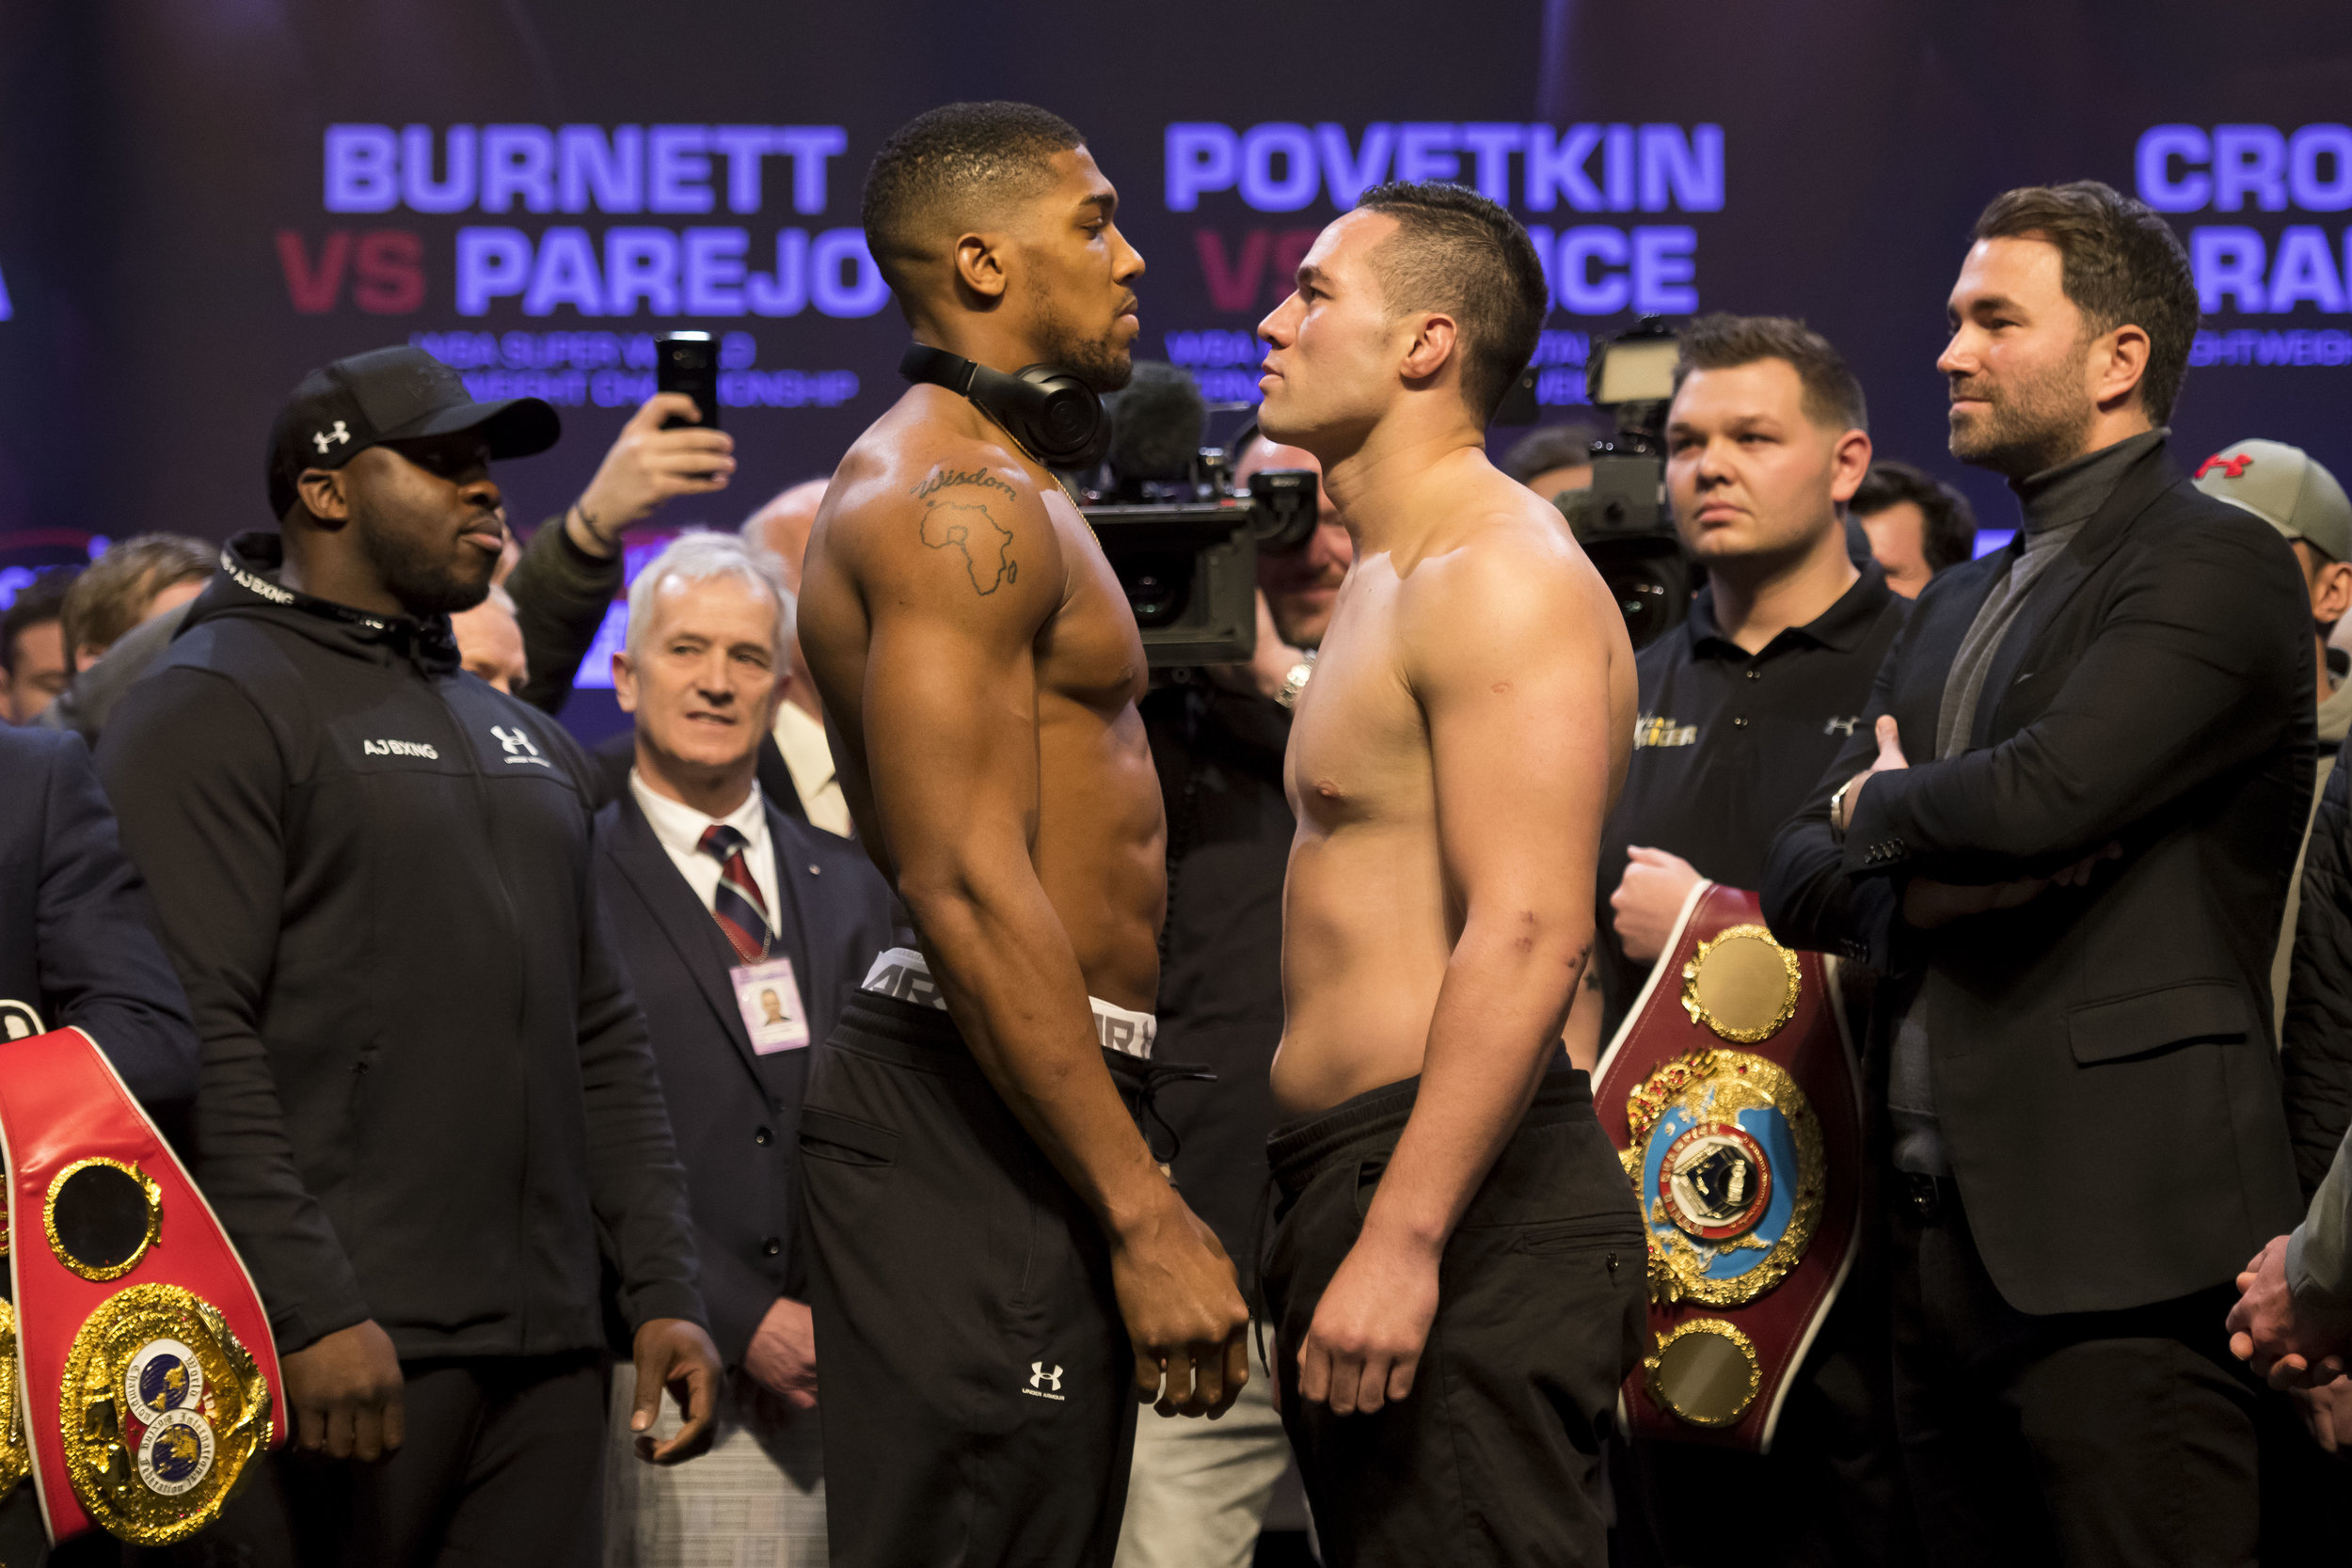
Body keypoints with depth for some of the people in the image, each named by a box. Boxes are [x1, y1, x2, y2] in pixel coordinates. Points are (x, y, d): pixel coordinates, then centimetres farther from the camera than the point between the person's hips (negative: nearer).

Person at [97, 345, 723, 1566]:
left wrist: (664, 1292, 12)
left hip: (543, 1350, 7)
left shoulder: (525, 742, 23)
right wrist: (312, 1311, -20)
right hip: (343, 1349, -7)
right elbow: (196, 1040, -13)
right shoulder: (210, 709, -3)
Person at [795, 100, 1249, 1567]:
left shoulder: (1005, 494, 22)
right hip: (980, 1118, -11)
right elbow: (968, 889, -21)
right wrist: (1145, 1212, -22)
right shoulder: (957, 499, -13)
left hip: (1019, 1107, 11)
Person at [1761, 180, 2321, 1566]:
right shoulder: (1959, 606, 22)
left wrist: (1881, 805, 1)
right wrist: (1942, 883, -5)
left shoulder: (2216, 564, -5)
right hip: (1950, 1241, 8)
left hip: (2122, 1249, -8)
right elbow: (1801, 882, 17)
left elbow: (2040, 792, -20)